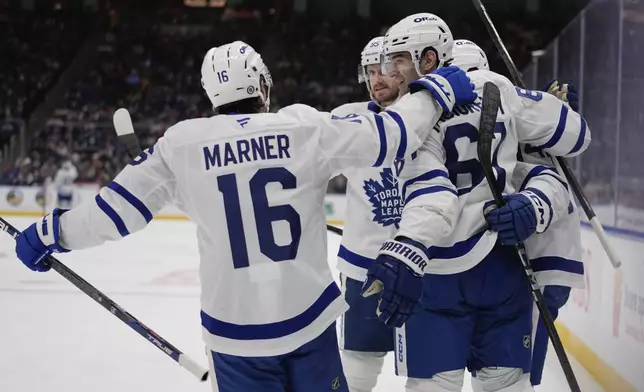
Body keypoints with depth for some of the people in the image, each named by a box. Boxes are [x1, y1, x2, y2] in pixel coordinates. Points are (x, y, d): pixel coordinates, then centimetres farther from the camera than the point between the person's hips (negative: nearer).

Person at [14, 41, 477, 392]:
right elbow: (387, 136, -4)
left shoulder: (182, 143, -5)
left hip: (235, 329, 0)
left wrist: (53, 232, 13)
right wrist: (438, 91, 12)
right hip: (309, 317, 0)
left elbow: (119, 209, -2)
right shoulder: (306, 126, -6)